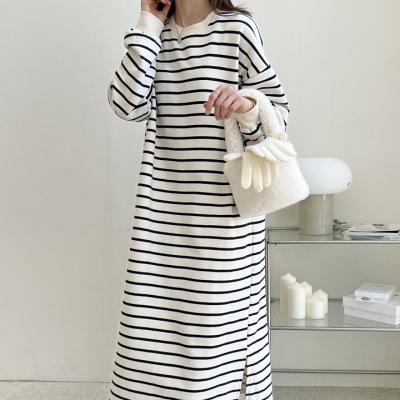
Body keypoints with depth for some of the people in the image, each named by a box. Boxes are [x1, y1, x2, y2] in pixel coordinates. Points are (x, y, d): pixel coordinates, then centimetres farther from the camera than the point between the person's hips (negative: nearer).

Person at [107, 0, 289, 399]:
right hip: (163, 202, 4)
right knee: (153, 313, 7)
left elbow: (278, 111, -1)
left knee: (218, 312, 3)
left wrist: (247, 108, -23)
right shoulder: (157, 32, 10)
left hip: (223, 206, -4)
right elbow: (128, 104, -5)